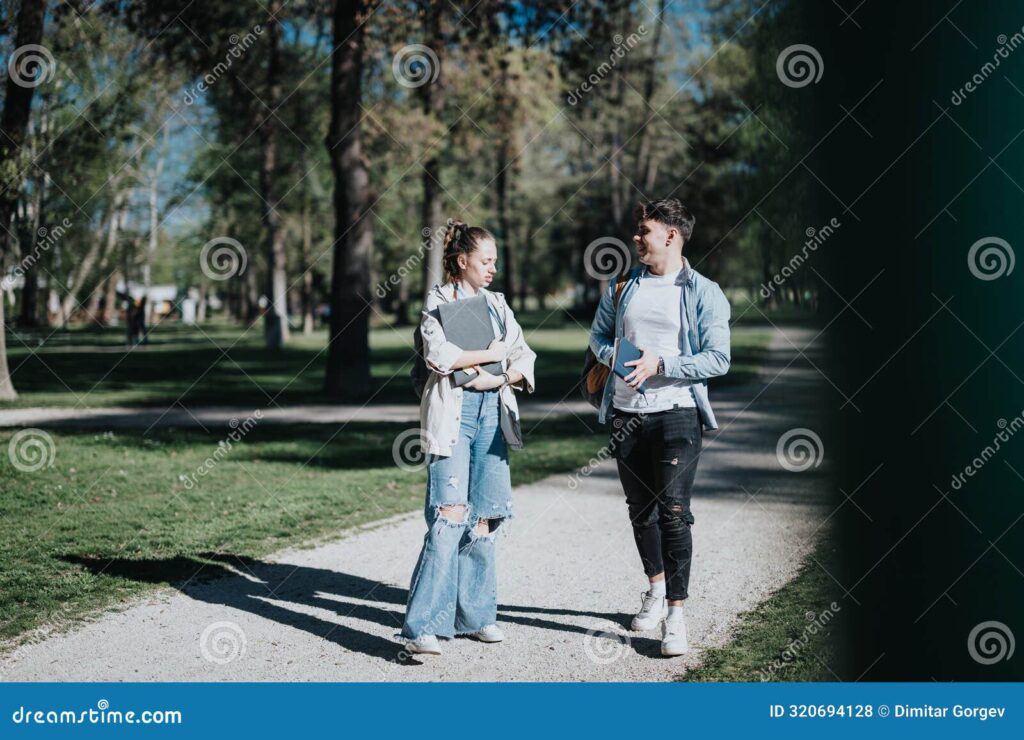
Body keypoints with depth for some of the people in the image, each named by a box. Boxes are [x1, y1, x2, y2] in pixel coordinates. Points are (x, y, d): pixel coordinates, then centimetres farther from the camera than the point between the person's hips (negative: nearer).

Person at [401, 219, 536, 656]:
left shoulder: (496, 304, 18)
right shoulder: (438, 300, 1)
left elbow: (525, 356, 12)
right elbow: (438, 354, -16)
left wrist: (501, 377, -8)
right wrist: (491, 354, -7)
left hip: (492, 413, 6)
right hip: (452, 413, -6)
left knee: (484, 517, 5)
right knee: (450, 514, -15)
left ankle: (475, 615, 16)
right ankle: (422, 626, -15)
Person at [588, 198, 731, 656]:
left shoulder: (704, 293, -5)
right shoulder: (622, 287, 10)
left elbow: (718, 359, -10)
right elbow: (598, 336, 18)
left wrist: (660, 364, -19)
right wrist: (614, 356, -4)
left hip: (676, 414, -5)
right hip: (626, 414, 5)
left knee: (673, 511, -11)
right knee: (640, 510, 15)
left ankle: (675, 613, -6)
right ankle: (656, 588, 34)